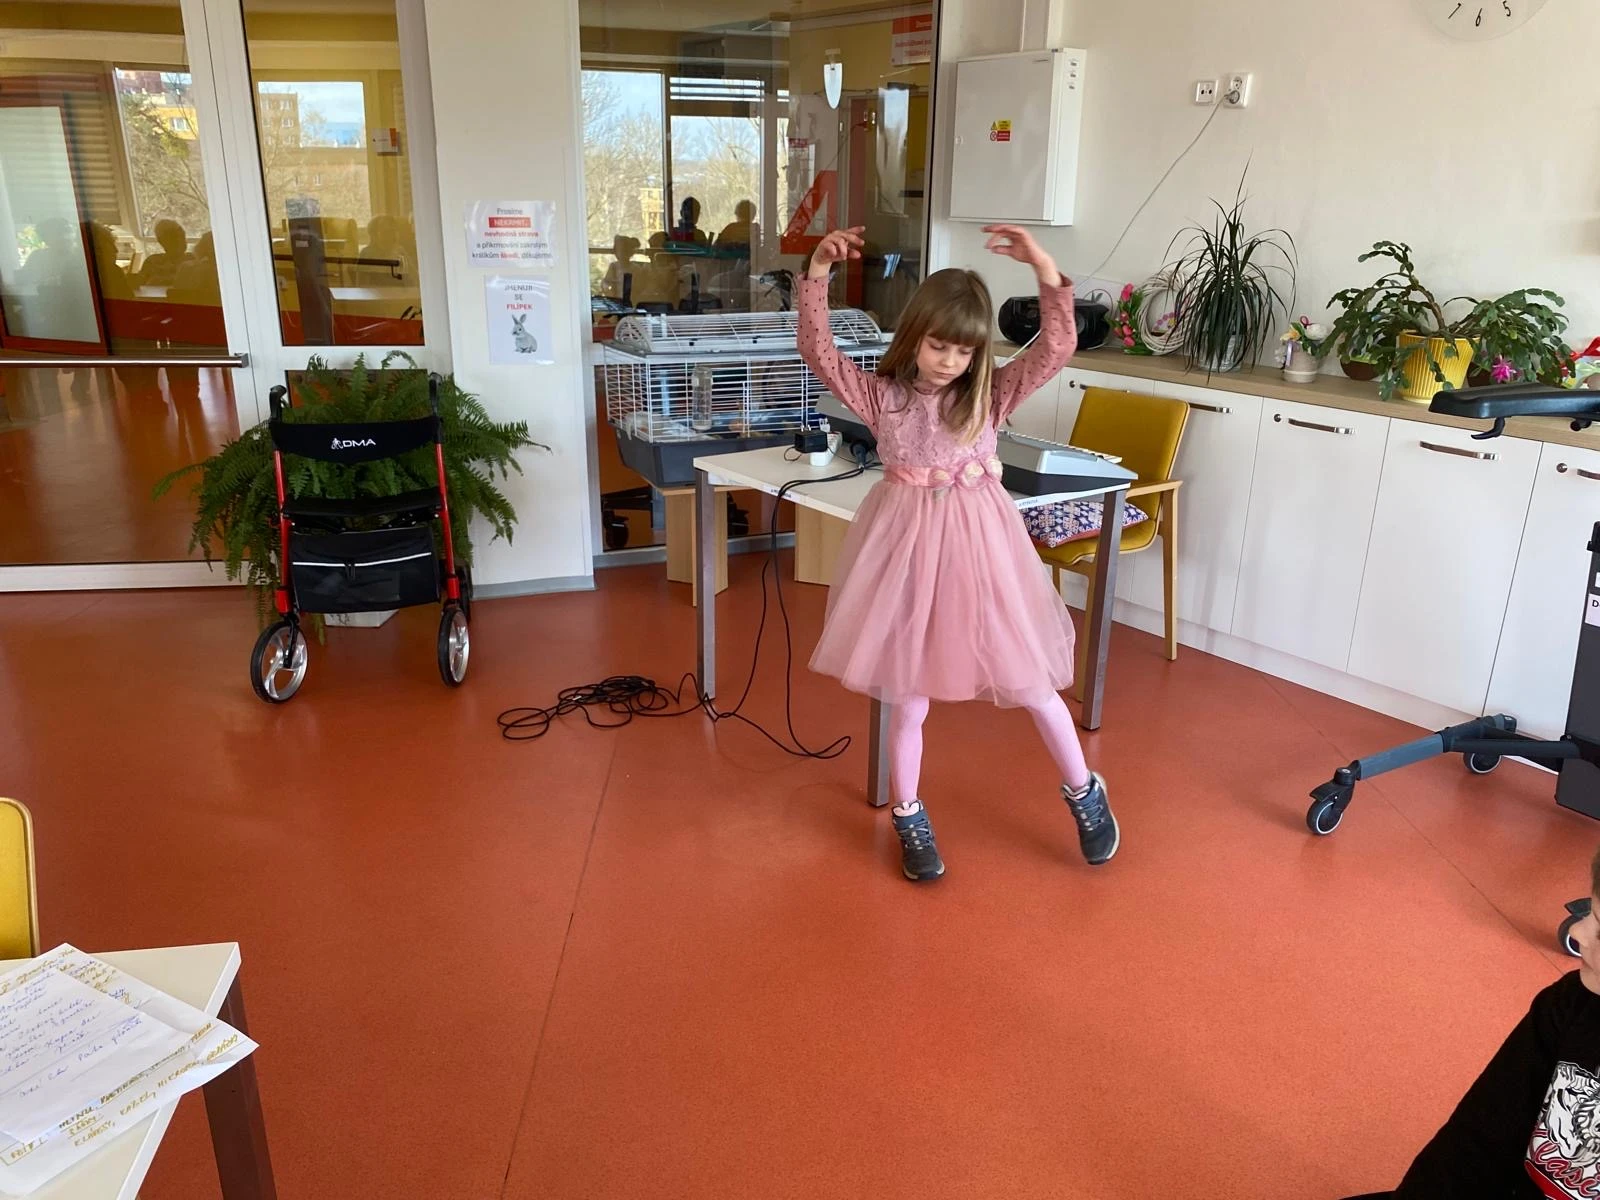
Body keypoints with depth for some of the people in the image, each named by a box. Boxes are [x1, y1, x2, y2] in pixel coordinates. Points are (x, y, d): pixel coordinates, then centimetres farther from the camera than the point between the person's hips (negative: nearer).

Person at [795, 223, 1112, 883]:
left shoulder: (992, 393, -2)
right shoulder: (883, 397, -3)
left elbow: (1057, 348, -13)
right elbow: (820, 355, -12)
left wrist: (1045, 270, -24)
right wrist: (818, 275, -22)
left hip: (977, 545, 1)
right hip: (909, 546, 0)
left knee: (1031, 685, 12)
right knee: (908, 702, 10)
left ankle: (1084, 792, 35)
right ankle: (909, 817, 30)